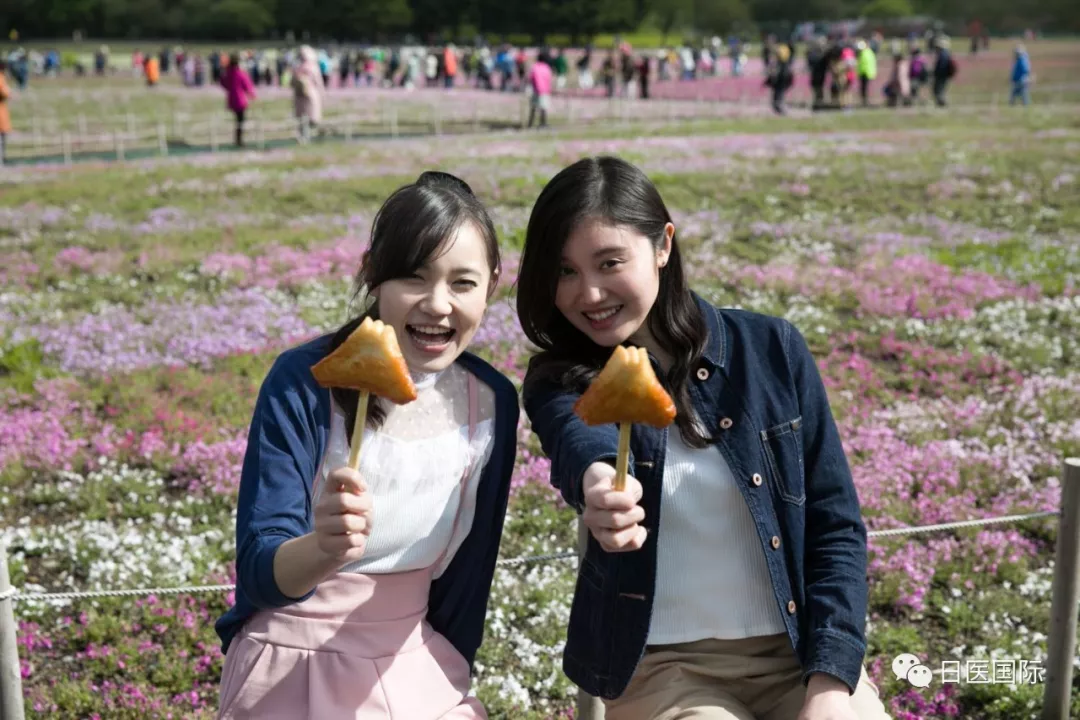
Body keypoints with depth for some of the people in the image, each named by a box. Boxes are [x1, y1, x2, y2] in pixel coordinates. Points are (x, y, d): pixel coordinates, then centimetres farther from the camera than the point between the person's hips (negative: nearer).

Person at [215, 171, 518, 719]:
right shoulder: (303, 382, -18)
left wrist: (452, 676, 10)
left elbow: (467, 566, 4)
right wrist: (324, 550, -39)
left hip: (416, 670, 4)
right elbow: (259, 574, -21)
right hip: (294, 676, -3)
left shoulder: (492, 401, -7)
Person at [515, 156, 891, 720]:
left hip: (801, 649, 1)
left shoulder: (770, 350, -2)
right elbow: (581, 443, -27)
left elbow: (835, 523, 0)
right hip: (662, 664, -1)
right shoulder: (561, 380, -3)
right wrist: (598, 484, -50)